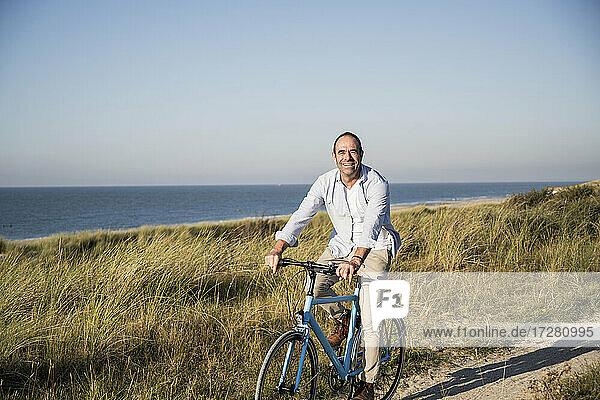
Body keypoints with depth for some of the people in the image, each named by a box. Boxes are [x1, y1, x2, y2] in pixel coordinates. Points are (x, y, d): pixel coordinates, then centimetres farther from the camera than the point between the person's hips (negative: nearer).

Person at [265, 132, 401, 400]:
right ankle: (341, 320, 10)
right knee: (314, 285, -22)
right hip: (342, 243, 5)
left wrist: (355, 260, -49)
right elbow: (301, 215, -16)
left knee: (370, 321, -13)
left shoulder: (377, 184, -21)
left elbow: (371, 226, -34)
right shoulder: (326, 183, -9)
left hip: (374, 247, -4)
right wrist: (277, 249, -31)